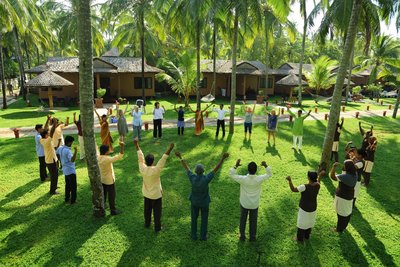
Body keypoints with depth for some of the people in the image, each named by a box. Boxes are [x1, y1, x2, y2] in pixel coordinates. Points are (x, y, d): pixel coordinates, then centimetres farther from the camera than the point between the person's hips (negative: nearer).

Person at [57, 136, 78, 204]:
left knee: (67, 185, 21)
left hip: (65, 170, 9)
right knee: (73, 186, 4)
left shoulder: (60, 148, 1)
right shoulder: (67, 151, -26)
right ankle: (73, 200, 11)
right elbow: (72, 160, -39)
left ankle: (67, 199, 30)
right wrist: (75, 152, -47)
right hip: (71, 171, -8)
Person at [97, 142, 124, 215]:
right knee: (111, 195, 7)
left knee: (103, 194, 24)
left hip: (101, 179, 7)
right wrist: (122, 146, -38)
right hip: (109, 180, -7)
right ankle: (113, 210, 18)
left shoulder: (98, 157, -9)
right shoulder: (108, 159, -30)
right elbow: (119, 157, -35)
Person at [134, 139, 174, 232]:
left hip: (146, 193, 5)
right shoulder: (155, 170, -33)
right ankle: (157, 227, 28)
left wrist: (137, 145, -4)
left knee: (147, 209, 24)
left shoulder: (142, 169, -21)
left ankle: (147, 224, 44)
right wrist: (169, 149, -39)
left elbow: (140, 157, -13)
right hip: (156, 194, -5)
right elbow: (163, 159, -37)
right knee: (157, 211, 14)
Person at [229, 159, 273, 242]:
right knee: (253, 221, 19)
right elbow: (269, 174, -6)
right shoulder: (259, 179, -23)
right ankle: (253, 237, 34)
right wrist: (266, 166, -15)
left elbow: (231, 175, -13)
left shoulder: (243, 179, -26)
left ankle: (242, 236, 32)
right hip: (254, 204, 1)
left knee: (243, 220, 18)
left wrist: (236, 166, -17)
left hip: (244, 203, -1)